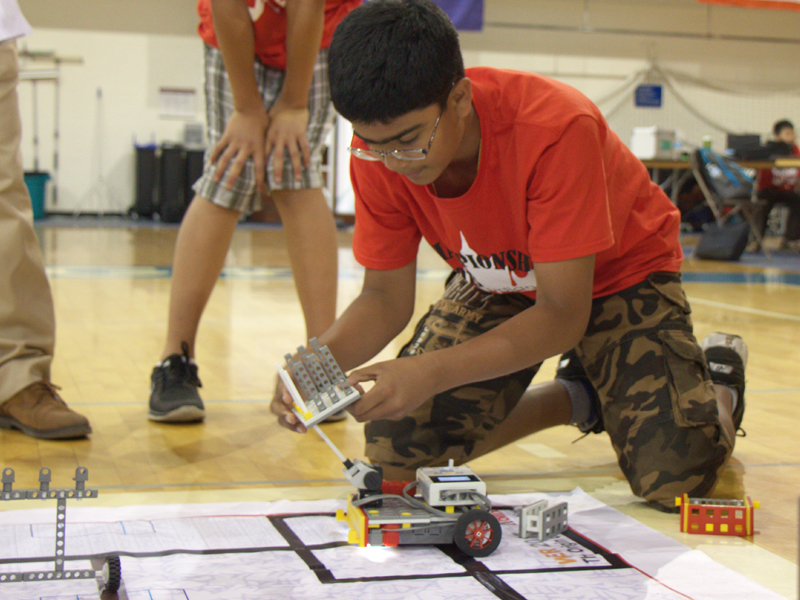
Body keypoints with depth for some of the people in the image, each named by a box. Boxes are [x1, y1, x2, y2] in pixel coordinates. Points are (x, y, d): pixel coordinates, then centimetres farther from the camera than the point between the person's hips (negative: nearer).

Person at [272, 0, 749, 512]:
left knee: (675, 477, -23)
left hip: (617, 274, -4)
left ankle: (717, 380, 14)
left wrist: (431, 372, -47)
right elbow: (386, 297, -13)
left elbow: (563, 316, -35)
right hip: (500, 284, 5)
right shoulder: (380, 148, -22)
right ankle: (579, 399, 14)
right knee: (397, 452, -9)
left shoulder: (554, 129, -38)